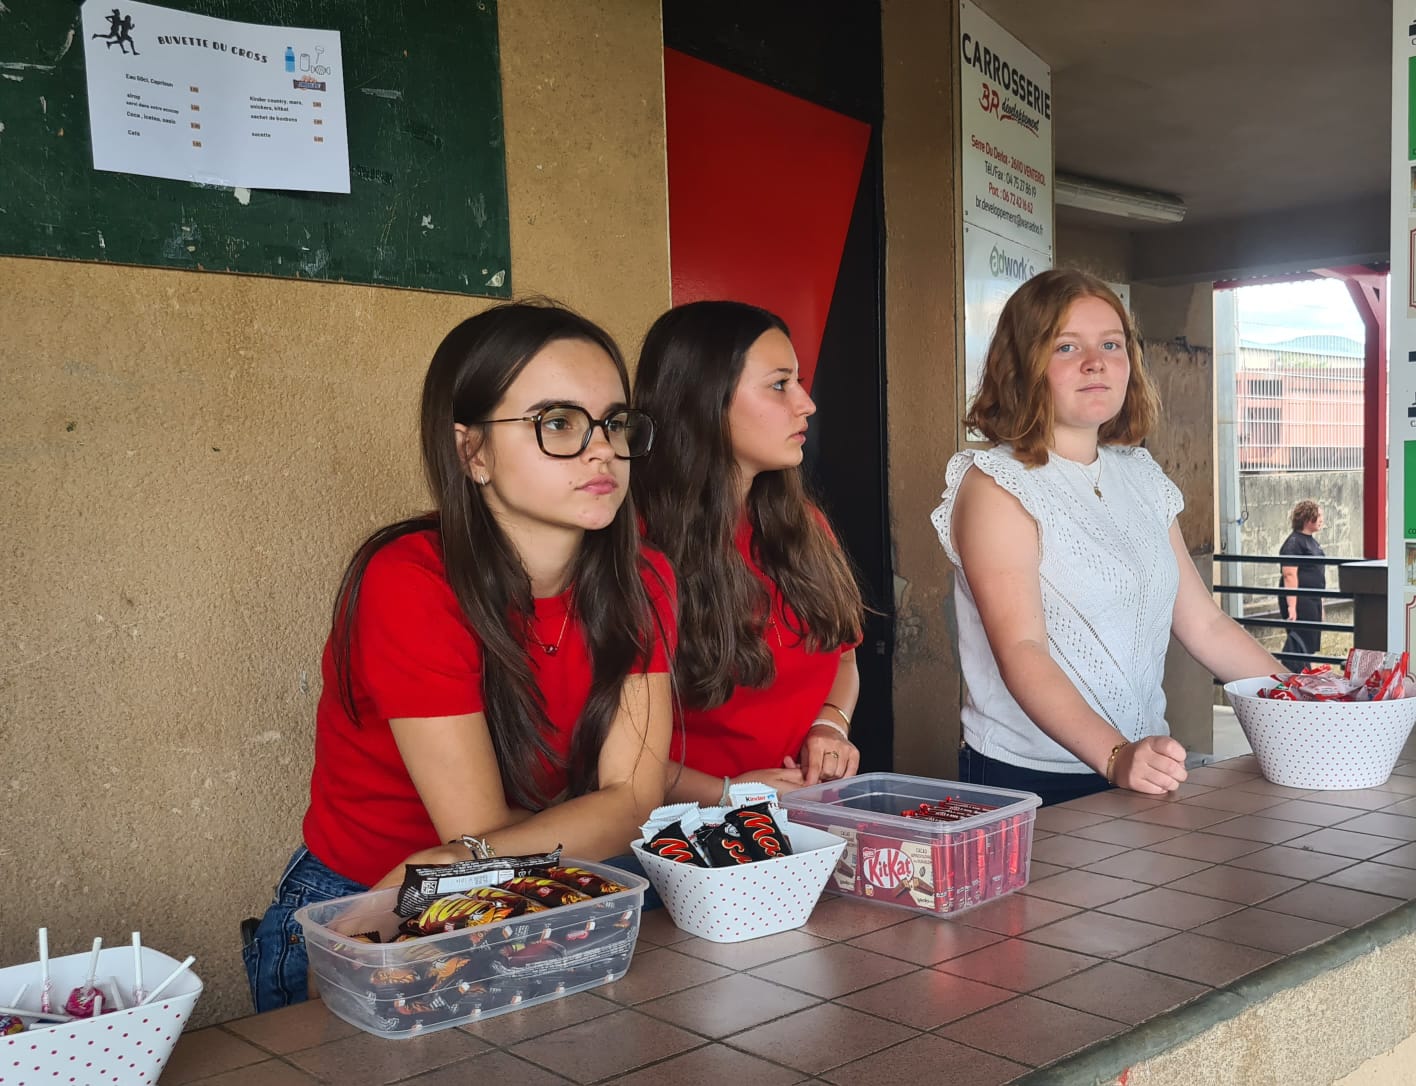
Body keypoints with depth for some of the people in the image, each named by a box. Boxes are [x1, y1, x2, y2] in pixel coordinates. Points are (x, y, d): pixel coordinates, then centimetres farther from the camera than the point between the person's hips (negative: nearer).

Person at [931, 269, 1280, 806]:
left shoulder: (1141, 476, 13)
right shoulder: (996, 483, -9)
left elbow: (1205, 625, 15)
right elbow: (1020, 649, -18)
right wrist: (1116, 756, -29)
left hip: (1143, 772, 5)